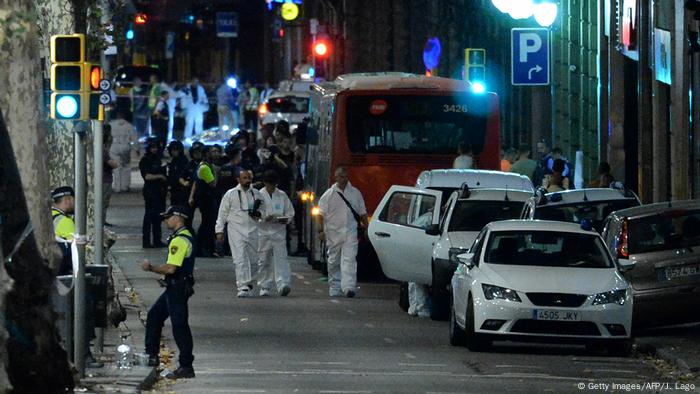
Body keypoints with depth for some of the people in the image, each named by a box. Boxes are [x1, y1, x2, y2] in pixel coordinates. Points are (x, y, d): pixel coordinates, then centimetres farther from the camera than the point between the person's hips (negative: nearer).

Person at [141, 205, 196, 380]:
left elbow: (171, 268, -26)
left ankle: (186, 367, -6)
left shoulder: (179, 241, -20)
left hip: (178, 288, -11)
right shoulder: (187, 236, 14)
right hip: (175, 288, 11)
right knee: (154, 315, 18)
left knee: (179, 326, -8)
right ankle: (151, 355, 23)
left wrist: (151, 268, -12)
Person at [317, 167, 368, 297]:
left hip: (350, 233, 0)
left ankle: (349, 287, -24)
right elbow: (321, 214, 1)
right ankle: (334, 288, 19)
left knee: (349, 260, -14)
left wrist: (365, 228, 11)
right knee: (333, 262, 8)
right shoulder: (329, 194, 2)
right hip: (333, 233, 0)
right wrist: (321, 230, -6)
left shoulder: (355, 193, 8)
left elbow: (362, 213, 15)